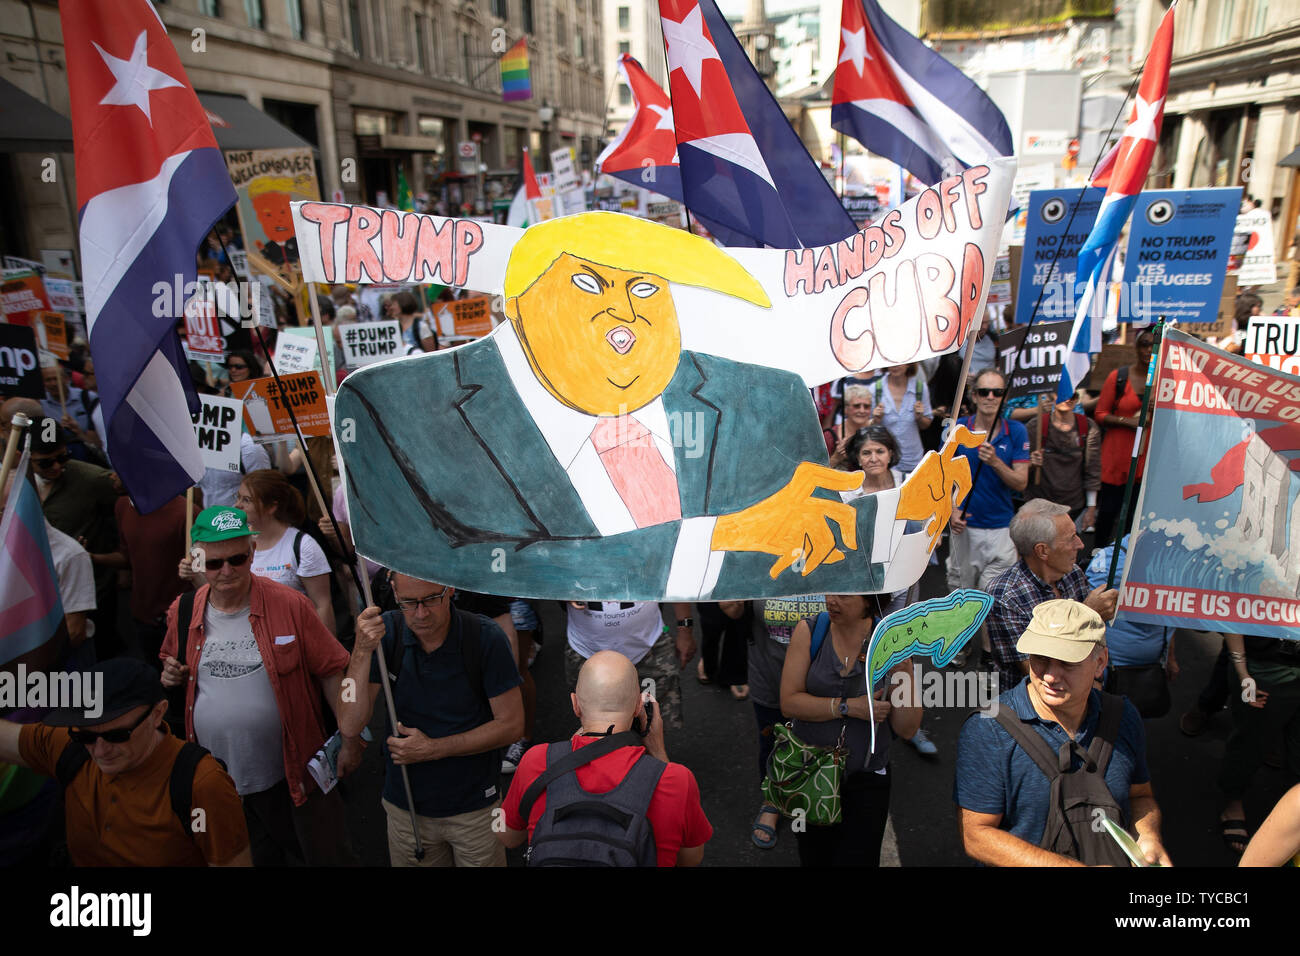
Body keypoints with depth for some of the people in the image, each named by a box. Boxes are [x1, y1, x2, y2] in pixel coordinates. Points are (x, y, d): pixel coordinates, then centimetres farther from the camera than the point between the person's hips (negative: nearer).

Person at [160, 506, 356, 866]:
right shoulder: (183, 612, -1)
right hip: (217, 783, 3)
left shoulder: (290, 605, -13)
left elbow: (330, 671, -7)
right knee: (254, 861, 21)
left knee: (328, 856, 10)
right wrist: (172, 676, -5)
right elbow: (173, 666, 18)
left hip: (294, 777, -3)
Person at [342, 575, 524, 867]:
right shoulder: (385, 632, -14)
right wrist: (362, 650, -31)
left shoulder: (485, 637, -20)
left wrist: (433, 749, -18)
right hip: (404, 806, 2)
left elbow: (511, 725, -13)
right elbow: (350, 727, -18)